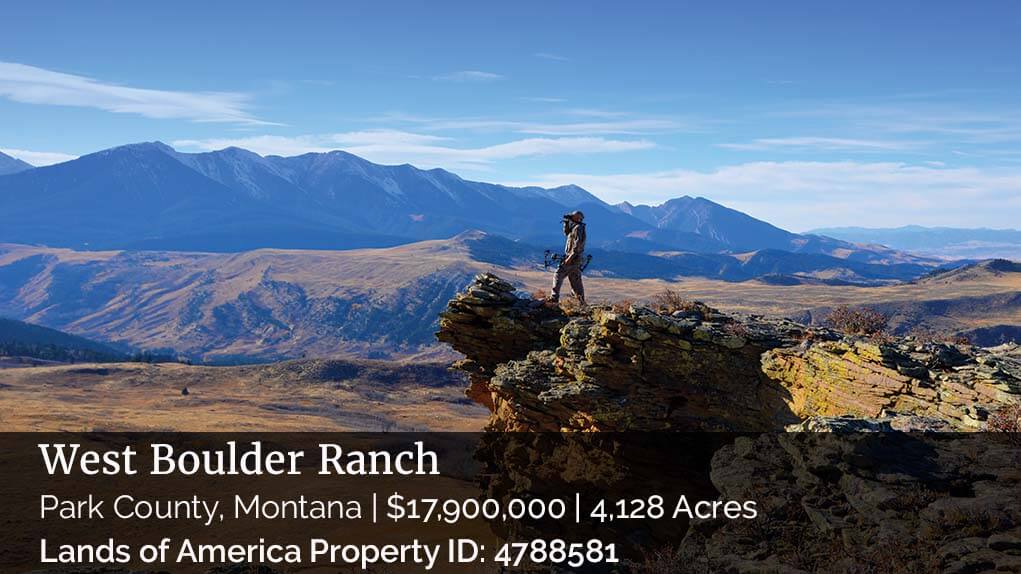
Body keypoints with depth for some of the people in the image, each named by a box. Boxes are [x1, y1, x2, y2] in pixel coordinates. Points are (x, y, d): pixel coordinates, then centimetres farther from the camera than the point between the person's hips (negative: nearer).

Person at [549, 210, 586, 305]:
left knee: (559, 275, -10)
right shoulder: (575, 228, 16)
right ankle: (582, 302, 11)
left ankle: (554, 297, -16)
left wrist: (570, 257, -26)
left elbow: (578, 245, -23)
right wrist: (566, 223, 16)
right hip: (576, 259, 10)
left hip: (573, 258, -10)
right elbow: (566, 232, 33)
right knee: (575, 281, 11)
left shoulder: (578, 228, -14)